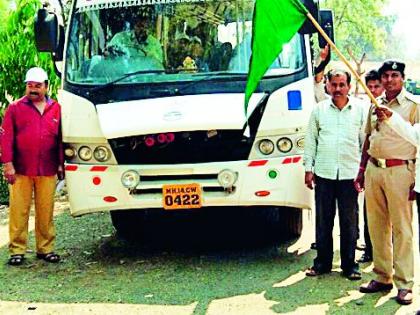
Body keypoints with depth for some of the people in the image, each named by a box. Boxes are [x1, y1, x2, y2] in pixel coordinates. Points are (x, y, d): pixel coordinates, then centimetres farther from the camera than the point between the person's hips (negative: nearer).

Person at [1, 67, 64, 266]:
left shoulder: (56, 109, 10)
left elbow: (61, 139, 14)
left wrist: (61, 164, 10)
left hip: (47, 171, 1)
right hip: (20, 170, -1)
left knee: (46, 211, 5)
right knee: (19, 211, 0)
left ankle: (45, 249, 14)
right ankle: (17, 250, 8)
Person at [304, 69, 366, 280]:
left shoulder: (360, 110, 6)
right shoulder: (319, 110, 9)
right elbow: (310, 140, 11)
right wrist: (308, 168, 6)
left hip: (350, 174, -1)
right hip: (323, 173, 1)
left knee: (349, 223, 3)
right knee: (323, 221, 7)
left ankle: (349, 264, 13)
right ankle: (323, 262, 18)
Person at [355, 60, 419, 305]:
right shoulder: (375, 105, 15)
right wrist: (362, 170, 19)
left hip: (399, 170, -6)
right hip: (373, 169, 6)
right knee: (377, 226, 10)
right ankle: (382, 277, 20)